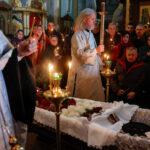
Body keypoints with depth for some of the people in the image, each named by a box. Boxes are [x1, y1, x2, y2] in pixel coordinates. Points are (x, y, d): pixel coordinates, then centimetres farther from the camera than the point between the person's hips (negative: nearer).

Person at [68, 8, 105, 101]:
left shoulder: (90, 34, 15)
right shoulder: (78, 35, -10)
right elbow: (79, 53, -19)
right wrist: (96, 50, -20)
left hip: (93, 73, 8)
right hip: (82, 74, -8)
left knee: (96, 99, 7)